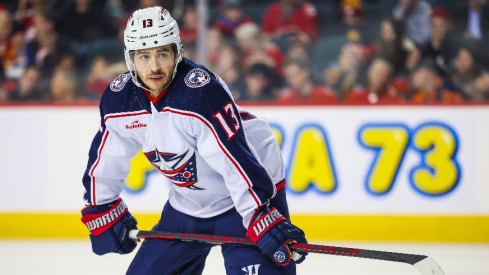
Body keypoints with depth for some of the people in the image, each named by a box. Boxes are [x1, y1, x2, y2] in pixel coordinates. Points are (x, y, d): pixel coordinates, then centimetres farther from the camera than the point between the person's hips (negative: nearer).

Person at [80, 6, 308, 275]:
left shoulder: (203, 90, -30)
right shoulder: (117, 99, -9)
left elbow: (238, 162, -33)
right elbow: (104, 161, 7)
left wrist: (265, 221, -36)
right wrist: (101, 212, 11)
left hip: (252, 190, -7)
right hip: (188, 201, 7)